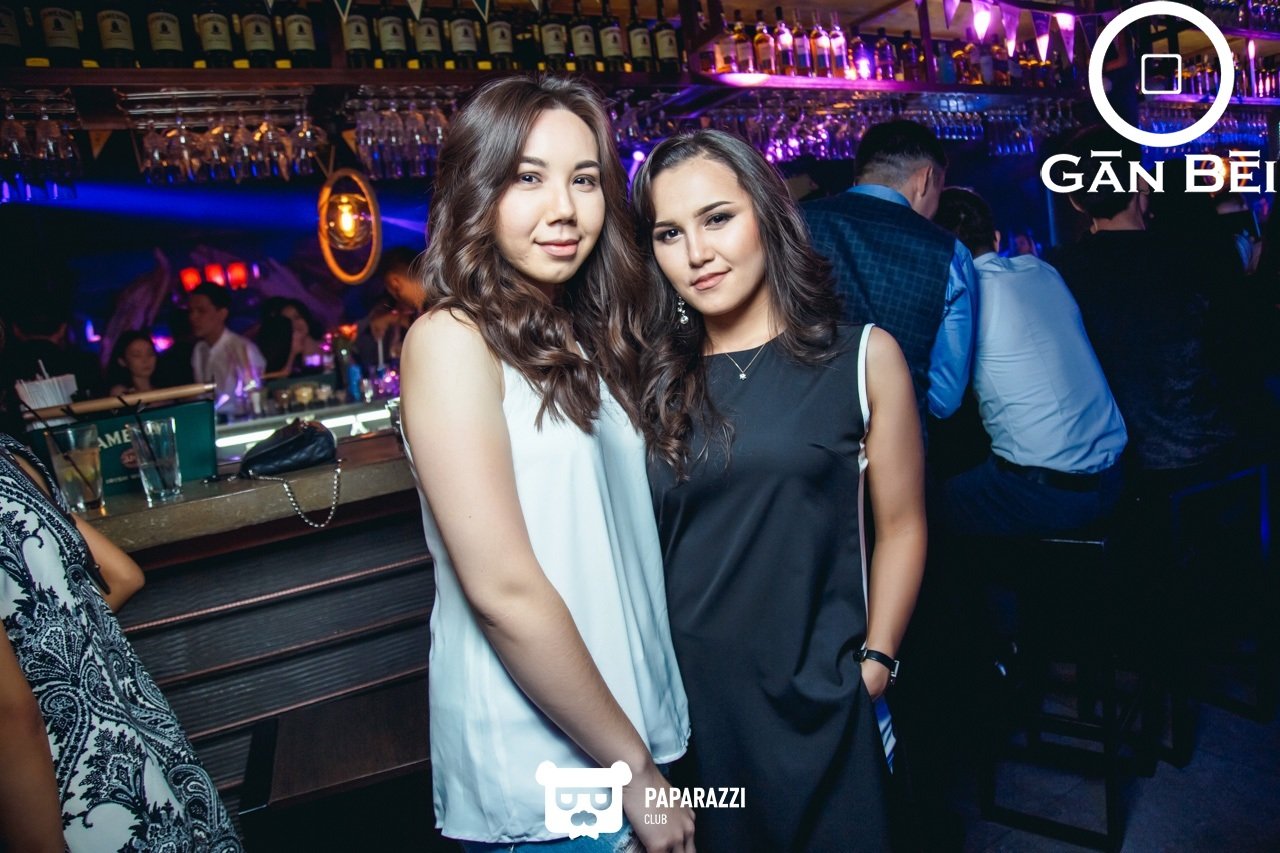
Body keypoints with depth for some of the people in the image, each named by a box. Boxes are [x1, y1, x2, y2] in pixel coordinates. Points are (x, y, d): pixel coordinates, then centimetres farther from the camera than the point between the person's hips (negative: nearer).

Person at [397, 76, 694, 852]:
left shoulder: (589, 335, 5)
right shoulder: (452, 341, -17)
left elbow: (620, 531, 9)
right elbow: (503, 589, -22)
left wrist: (643, 752, 6)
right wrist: (635, 772, -15)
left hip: (634, 722, 7)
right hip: (542, 778, -7)